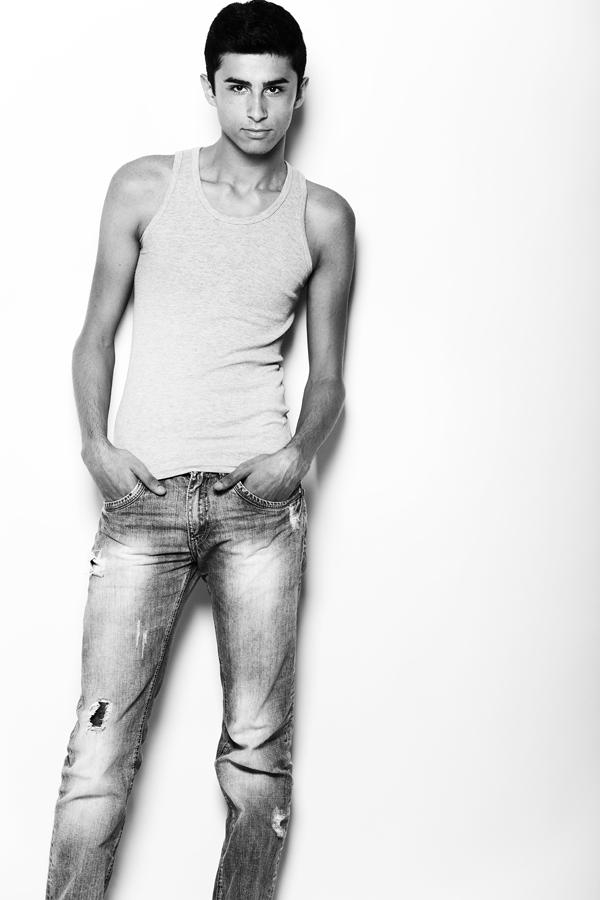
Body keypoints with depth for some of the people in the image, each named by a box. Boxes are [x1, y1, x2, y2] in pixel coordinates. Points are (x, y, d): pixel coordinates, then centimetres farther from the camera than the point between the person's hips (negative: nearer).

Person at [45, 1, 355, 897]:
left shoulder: (323, 217, 9)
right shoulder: (144, 187, 8)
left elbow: (328, 377, 13)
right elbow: (97, 333, 11)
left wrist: (299, 451, -6)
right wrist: (96, 442, -5)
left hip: (257, 497, 1)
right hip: (143, 495, 0)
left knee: (258, 754, 4)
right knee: (100, 750, -5)